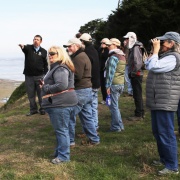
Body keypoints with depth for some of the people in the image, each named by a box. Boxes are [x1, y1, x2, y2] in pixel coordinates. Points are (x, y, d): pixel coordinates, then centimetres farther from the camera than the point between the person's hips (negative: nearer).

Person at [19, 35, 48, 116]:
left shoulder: (43, 51, 3)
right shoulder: (28, 48, 0)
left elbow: (45, 64, 7)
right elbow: (25, 48, -25)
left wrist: (45, 75, -1)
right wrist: (22, 46, -50)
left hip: (40, 76, -1)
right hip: (29, 76, 1)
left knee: (41, 93, 4)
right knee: (30, 94, 8)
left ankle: (42, 109, 15)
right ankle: (33, 109, 19)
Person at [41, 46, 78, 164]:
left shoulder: (60, 69, -17)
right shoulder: (57, 67, 19)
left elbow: (62, 85, -28)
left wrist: (45, 88, -17)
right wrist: (46, 86, 11)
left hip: (61, 104, -11)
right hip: (63, 103, 11)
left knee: (61, 130, -4)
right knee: (61, 129, 18)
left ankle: (64, 156, 5)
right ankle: (60, 152, 29)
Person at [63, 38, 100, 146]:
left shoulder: (78, 58, -15)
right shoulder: (84, 56, 18)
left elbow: (77, 76, -23)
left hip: (80, 91, -10)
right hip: (88, 89, 10)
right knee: (87, 116, 14)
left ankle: (70, 140, 8)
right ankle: (94, 139, 19)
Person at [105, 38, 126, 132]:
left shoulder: (113, 57, -14)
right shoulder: (122, 56, 14)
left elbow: (111, 72, -18)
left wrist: (108, 86, -15)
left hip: (114, 84, -9)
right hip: (121, 83, 9)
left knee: (113, 106, -1)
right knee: (115, 105, 18)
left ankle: (116, 127, 5)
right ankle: (119, 125, 24)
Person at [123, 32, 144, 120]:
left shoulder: (136, 47, -15)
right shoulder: (132, 48, 15)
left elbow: (137, 62, -24)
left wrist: (133, 72, -17)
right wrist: (131, 72, 13)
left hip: (136, 75, -10)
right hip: (134, 75, 10)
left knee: (137, 95, -4)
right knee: (137, 94, 15)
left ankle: (138, 114, 2)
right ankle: (141, 113, 24)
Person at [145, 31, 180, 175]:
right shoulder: (165, 56, 18)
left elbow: (153, 67, -23)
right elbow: (148, 65, 17)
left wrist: (156, 50, -12)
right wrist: (155, 51, 9)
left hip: (165, 103, -10)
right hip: (157, 102, 10)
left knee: (166, 134, -6)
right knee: (158, 132, 18)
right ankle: (164, 158, 30)